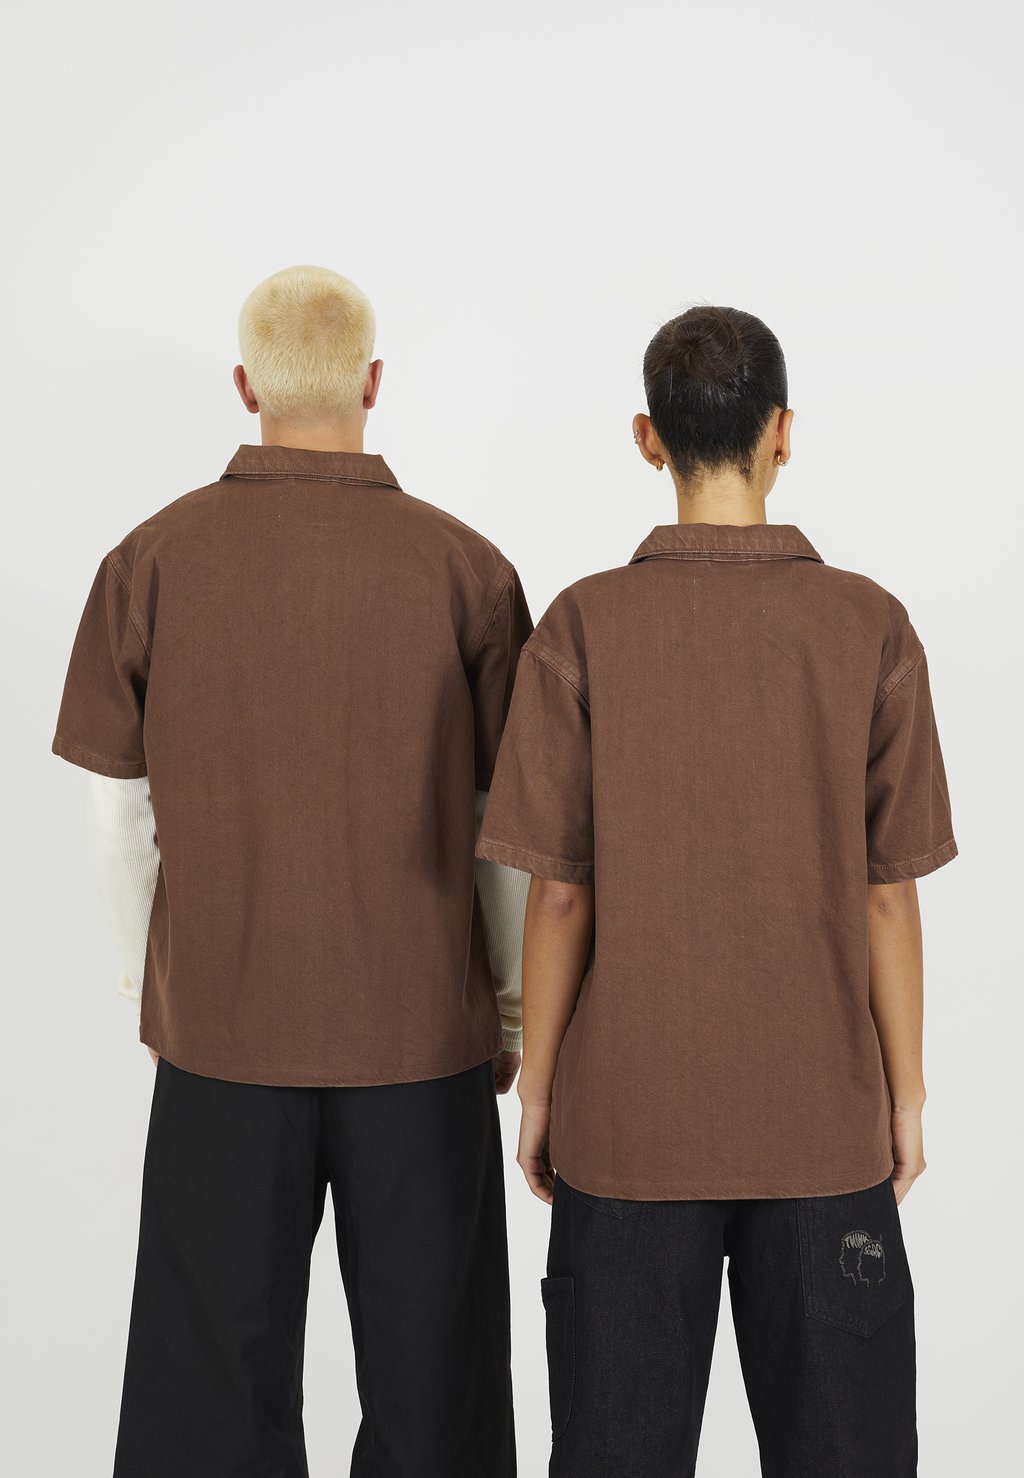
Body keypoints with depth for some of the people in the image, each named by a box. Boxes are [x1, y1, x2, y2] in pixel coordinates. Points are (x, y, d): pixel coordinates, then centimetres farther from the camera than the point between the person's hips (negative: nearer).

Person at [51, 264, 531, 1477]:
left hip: (219, 1026, 1)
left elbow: (119, 813, 0)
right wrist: (514, 1005, 9)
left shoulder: (153, 560, -6)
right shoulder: (465, 568, -8)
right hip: (421, 1028, 0)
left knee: (216, 1373, 15)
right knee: (426, 1373, 15)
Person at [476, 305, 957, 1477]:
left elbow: (560, 893, -7)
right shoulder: (871, 630, -7)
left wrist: (537, 1086, 5)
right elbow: (887, 895, -4)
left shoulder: (585, 628, -10)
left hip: (631, 1116, 0)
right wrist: (905, 1092, 8)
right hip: (823, 1116, 1)